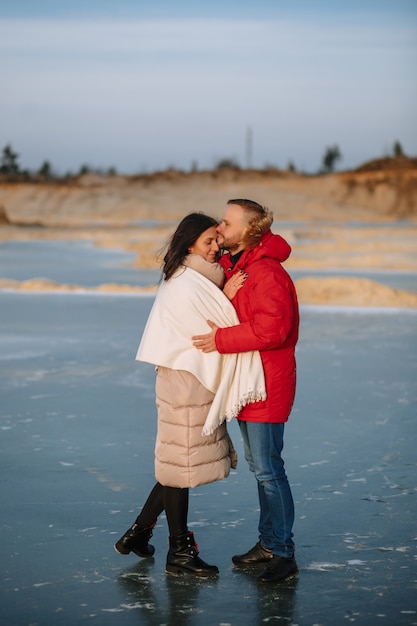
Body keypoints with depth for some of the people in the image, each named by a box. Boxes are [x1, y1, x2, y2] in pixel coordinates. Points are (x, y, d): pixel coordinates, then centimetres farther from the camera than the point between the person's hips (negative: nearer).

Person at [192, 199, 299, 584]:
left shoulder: (267, 274, -21)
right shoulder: (230, 267, 10)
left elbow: (271, 330, -30)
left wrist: (222, 339, -25)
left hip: (267, 385, -10)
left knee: (268, 468, -7)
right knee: (258, 465, 16)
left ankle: (284, 554, 1)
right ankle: (268, 543, 27)